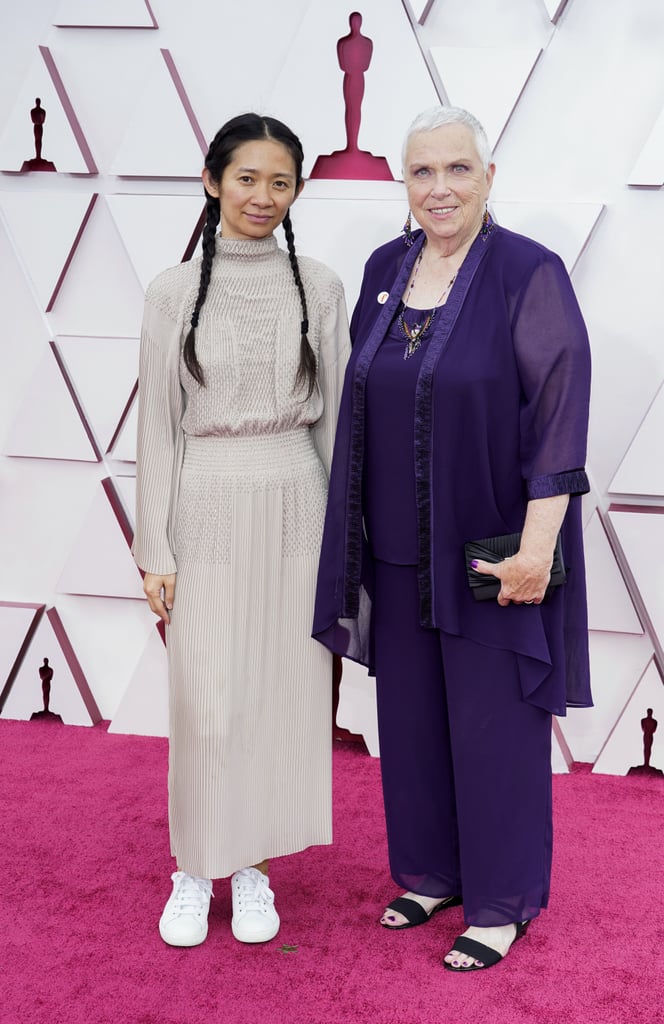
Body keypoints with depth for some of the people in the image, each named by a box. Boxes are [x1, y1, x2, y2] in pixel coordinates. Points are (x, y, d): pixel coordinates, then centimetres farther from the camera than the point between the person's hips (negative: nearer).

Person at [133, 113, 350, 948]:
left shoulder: (318, 288, 3)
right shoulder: (174, 291, 0)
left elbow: (336, 414, 6)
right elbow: (157, 425, -1)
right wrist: (154, 550, -4)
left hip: (295, 505, 2)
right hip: (208, 508, -1)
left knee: (284, 692, 8)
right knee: (205, 701, 2)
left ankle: (253, 866, 26)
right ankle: (193, 869, 23)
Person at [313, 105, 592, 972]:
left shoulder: (530, 275, -12)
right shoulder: (384, 270, 6)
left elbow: (561, 412, -16)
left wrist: (536, 545, -21)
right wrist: (358, 526, 11)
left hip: (492, 546, -6)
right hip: (402, 544, 6)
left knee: (494, 722, 5)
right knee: (412, 713, 15)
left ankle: (503, 901, 22)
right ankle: (433, 870, 34)